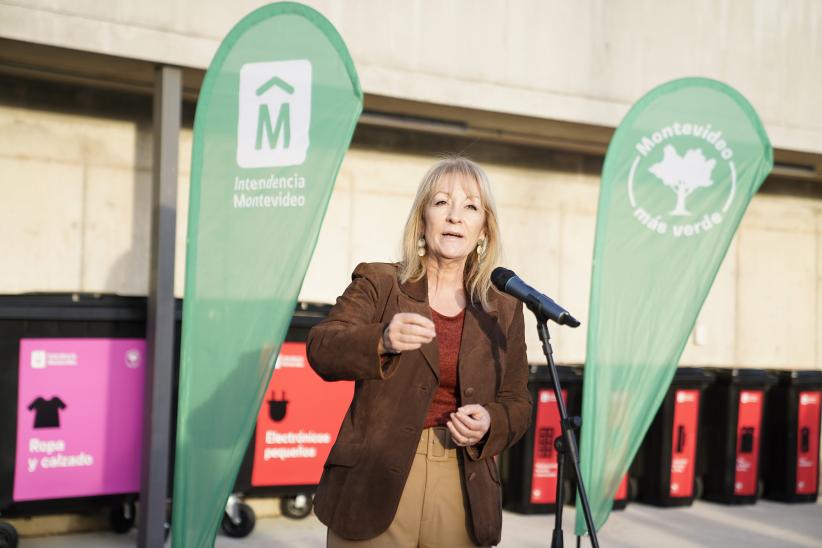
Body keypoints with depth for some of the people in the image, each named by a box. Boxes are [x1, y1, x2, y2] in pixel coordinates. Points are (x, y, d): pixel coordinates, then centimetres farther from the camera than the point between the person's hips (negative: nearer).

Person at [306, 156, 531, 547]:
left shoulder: (504, 309, 9)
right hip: (375, 488, -3)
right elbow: (321, 350, -13)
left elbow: (517, 404, 14)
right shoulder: (377, 283, 1)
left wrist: (490, 423, -9)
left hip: (461, 494, 3)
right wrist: (382, 340, -33)